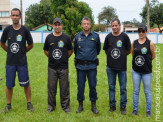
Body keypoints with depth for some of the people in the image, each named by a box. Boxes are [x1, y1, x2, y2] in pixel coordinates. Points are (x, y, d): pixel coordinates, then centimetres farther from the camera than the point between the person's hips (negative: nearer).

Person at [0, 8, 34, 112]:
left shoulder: (25, 30, -5)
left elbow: (31, 45, 6)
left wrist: (22, 52, 9)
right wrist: (11, 52, 11)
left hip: (22, 62, -1)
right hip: (10, 62, 1)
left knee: (26, 84, 5)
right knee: (9, 85, 9)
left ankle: (29, 103, 21)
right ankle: (8, 105, 24)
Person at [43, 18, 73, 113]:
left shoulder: (66, 38, -1)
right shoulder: (49, 37, 3)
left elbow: (70, 51, 9)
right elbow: (46, 51, 13)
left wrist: (64, 58, 8)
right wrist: (52, 58, 10)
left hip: (63, 67, -1)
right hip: (52, 67, 1)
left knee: (64, 87, 6)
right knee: (51, 87, 9)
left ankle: (65, 105, 20)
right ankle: (51, 105, 23)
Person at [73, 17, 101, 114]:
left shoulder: (96, 36, 0)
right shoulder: (77, 36, 3)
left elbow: (98, 49, 14)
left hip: (92, 66, -1)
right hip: (80, 66, 1)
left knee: (93, 86, 5)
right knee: (80, 86, 6)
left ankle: (94, 105, 18)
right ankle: (80, 105, 21)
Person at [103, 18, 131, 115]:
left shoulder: (124, 36, -4)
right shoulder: (108, 37, 3)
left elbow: (128, 51, 4)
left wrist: (121, 55, 6)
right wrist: (112, 56, 6)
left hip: (122, 67, -2)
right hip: (110, 67, 2)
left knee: (123, 88, 6)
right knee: (111, 87, 11)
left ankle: (123, 106, 19)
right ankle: (112, 106, 24)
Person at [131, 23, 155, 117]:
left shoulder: (150, 43, -8)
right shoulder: (134, 43, 1)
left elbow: (153, 56, 2)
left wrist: (146, 61, 9)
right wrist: (137, 61, 6)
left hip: (147, 71, -3)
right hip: (136, 71, 3)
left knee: (147, 91, 6)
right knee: (136, 91, 10)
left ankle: (148, 110, 18)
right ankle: (135, 109, 22)